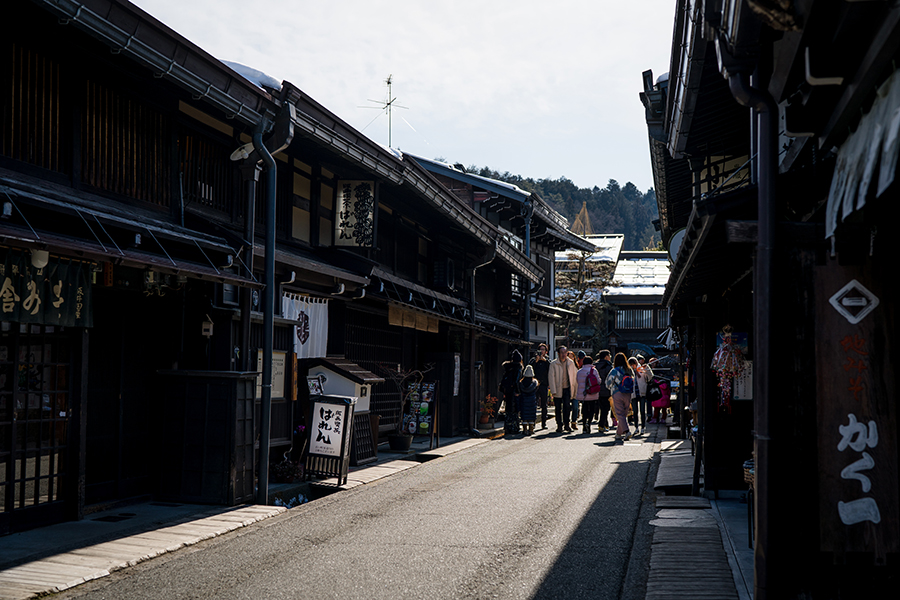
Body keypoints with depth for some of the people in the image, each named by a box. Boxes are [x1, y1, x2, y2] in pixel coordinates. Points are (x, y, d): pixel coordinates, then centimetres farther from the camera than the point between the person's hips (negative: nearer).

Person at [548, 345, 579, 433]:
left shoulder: (571, 362, 6)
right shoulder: (553, 363, -3)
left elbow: (574, 375, 15)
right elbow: (551, 377, -5)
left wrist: (575, 387, 11)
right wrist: (553, 391, -10)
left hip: (567, 388, 1)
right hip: (558, 389, -1)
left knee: (567, 406, -10)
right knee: (558, 408, 3)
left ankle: (567, 424, 3)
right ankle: (559, 426, 12)